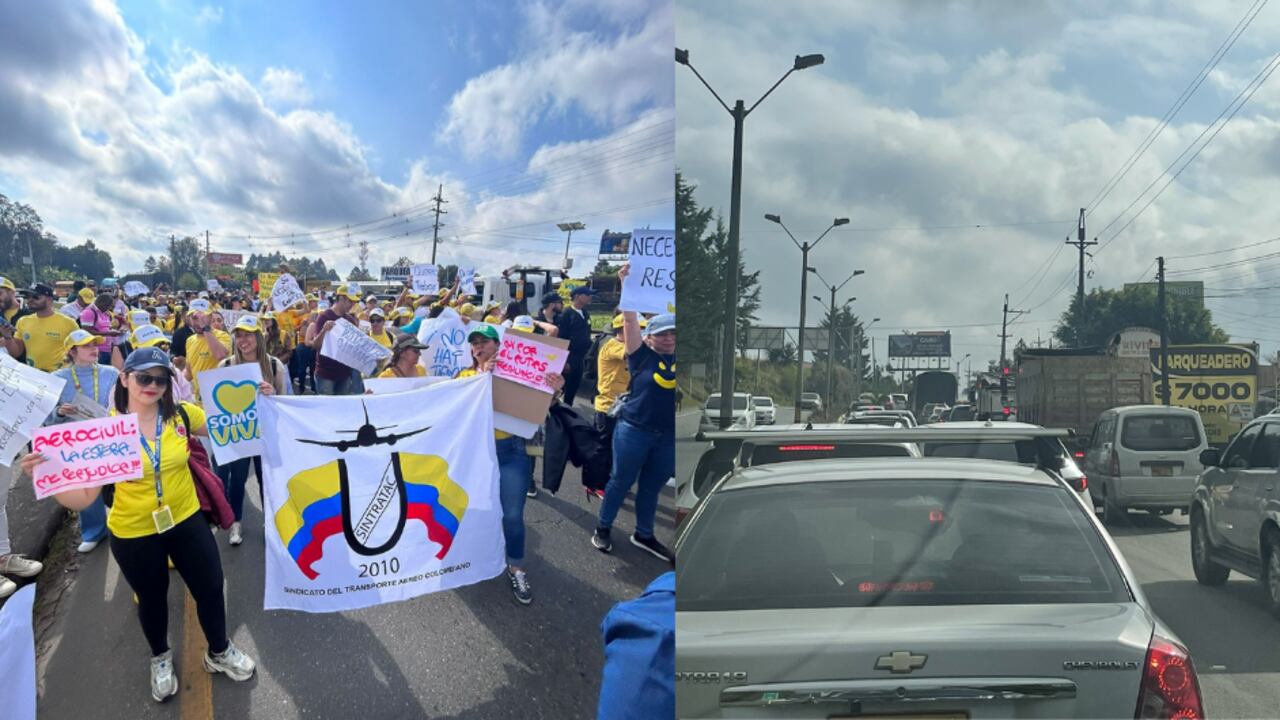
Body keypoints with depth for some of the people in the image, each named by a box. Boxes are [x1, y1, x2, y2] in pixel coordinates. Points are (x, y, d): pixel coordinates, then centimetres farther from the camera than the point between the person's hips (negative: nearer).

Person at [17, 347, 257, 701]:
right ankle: (160, 658, 50)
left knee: (210, 588, 13)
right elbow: (83, 497, -17)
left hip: (186, 521, 2)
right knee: (152, 598, 20)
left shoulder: (182, 415, -11)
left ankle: (219, 652, 41)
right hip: (133, 533, -2)